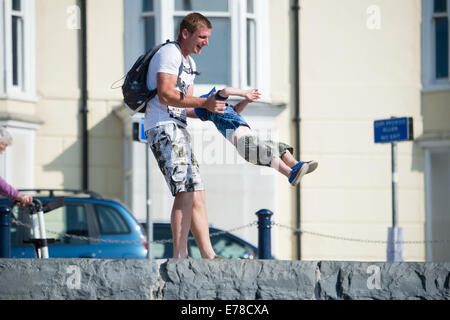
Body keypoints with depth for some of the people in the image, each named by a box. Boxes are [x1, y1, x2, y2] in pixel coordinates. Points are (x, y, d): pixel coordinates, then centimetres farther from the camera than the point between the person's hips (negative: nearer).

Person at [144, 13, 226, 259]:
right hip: (163, 128, -10)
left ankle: (208, 256, 5)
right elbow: (165, 95, -20)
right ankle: (179, 257, -21)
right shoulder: (169, 53, -8)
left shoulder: (189, 63, 24)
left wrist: (209, 111, 10)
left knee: (196, 195, 6)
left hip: (178, 128, 10)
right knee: (185, 193, -19)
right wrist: (203, 103, -20)